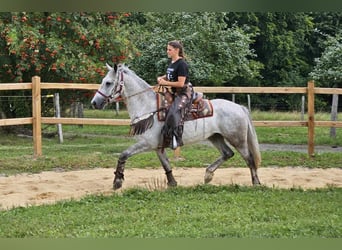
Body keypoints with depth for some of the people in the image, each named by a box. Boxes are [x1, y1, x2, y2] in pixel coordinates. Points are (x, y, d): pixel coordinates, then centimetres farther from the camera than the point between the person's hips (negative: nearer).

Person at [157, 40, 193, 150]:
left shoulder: (181, 64, -17)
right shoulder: (171, 63, 11)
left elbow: (181, 83, -21)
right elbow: (170, 76, 27)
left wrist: (165, 83, -16)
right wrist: (161, 78, 5)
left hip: (184, 93, -10)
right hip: (174, 92, 10)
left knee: (174, 113, -30)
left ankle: (175, 140, -31)